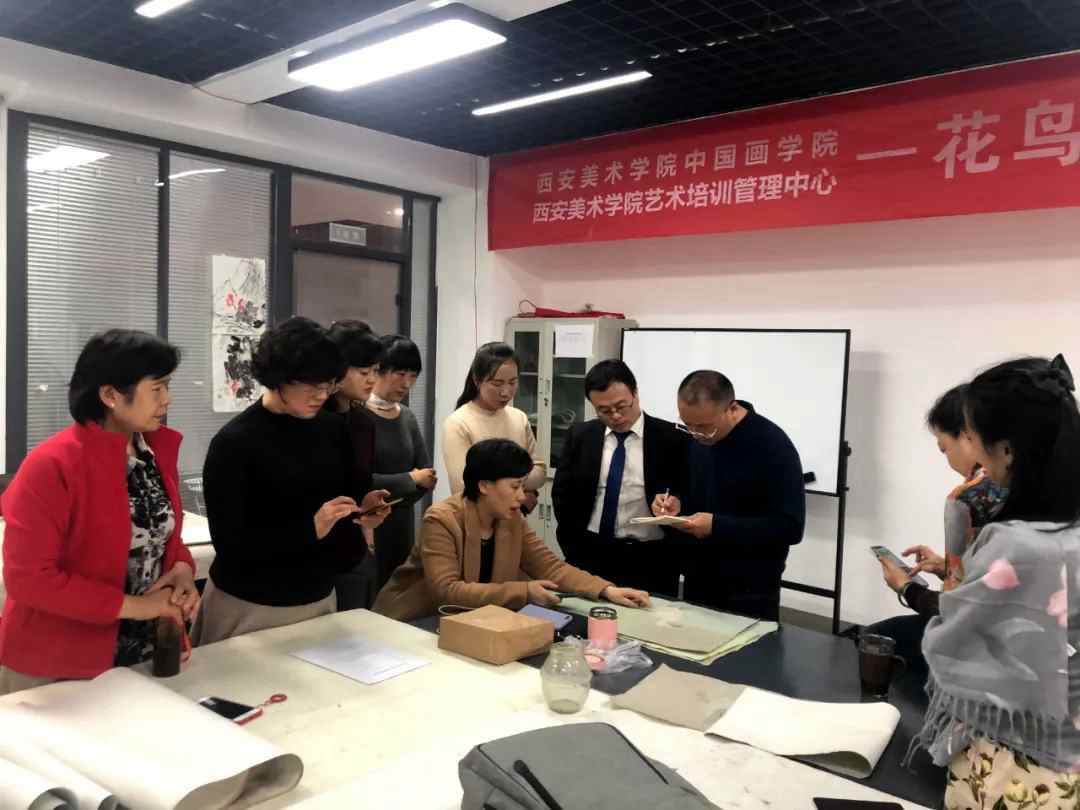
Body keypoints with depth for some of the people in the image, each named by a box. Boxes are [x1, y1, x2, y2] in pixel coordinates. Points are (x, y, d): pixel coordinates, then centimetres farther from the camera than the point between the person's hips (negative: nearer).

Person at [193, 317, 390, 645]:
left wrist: (362, 509, -10)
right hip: (250, 607, -5)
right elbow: (229, 543, -18)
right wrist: (310, 529, -27)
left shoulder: (332, 428, 0)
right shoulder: (234, 442, -15)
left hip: (319, 597, 5)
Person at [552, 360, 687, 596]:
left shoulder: (672, 439, -6)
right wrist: (574, 550, 3)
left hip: (649, 561, -2)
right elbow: (562, 494, 7)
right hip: (588, 556, 3)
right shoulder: (581, 436, 3)